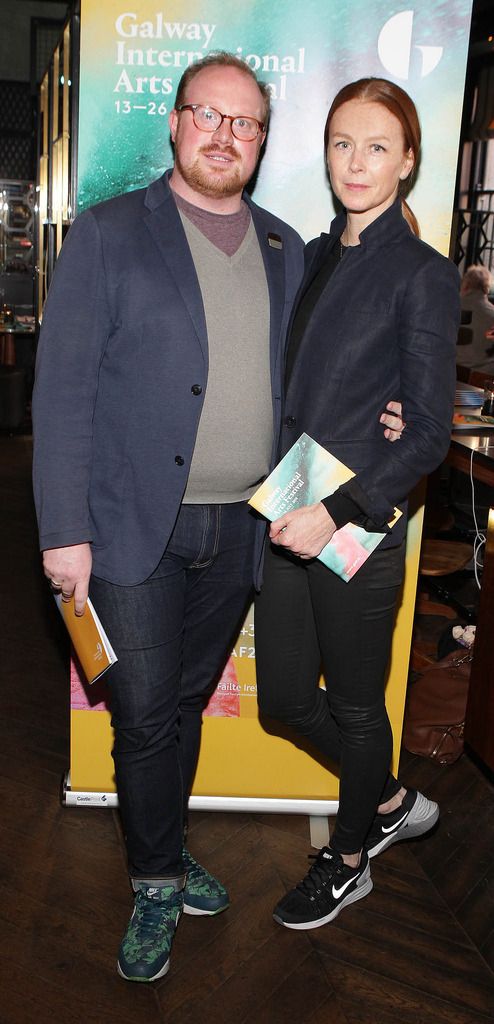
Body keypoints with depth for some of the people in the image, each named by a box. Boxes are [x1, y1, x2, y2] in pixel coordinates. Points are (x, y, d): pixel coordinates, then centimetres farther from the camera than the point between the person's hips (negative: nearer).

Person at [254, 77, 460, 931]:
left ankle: (348, 860, 37)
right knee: (283, 693, 16)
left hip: (357, 529, -7)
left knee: (354, 704, 12)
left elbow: (430, 434, -12)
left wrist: (336, 513, -20)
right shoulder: (315, 257, 11)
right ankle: (392, 803, 42)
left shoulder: (423, 276, -9)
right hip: (288, 520, 7)